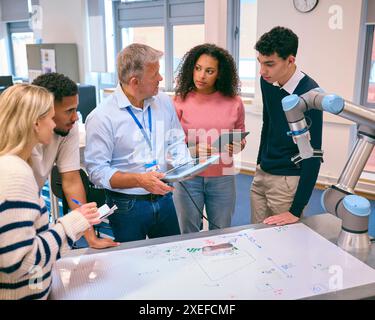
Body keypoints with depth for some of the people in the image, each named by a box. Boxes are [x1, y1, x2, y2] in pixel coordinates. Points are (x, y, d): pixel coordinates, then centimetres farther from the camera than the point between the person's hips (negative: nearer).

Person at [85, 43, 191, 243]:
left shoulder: (164, 103, 1)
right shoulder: (101, 117, -17)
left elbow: (176, 141, 9)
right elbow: (97, 170, -17)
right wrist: (139, 180, -27)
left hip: (164, 199, 5)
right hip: (127, 206, -4)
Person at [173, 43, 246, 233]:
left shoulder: (234, 102, -2)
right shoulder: (180, 101, -5)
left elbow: (241, 138, 12)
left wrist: (236, 147, -9)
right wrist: (193, 150, -18)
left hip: (222, 178, 1)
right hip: (188, 177, -1)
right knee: (189, 237, 13)